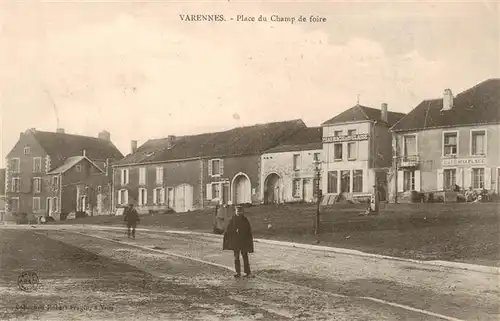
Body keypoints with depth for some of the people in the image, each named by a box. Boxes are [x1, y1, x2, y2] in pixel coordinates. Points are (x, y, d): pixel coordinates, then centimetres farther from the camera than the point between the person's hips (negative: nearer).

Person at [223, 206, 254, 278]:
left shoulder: (245, 219, 1)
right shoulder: (233, 220, 3)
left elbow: (249, 230, 1)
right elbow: (229, 230, 3)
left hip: (244, 240, -2)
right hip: (235, 240, 2)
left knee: (245, 256, -3)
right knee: (236, 257, 4)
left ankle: (247, 272, 3)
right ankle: (238, 272, 11)